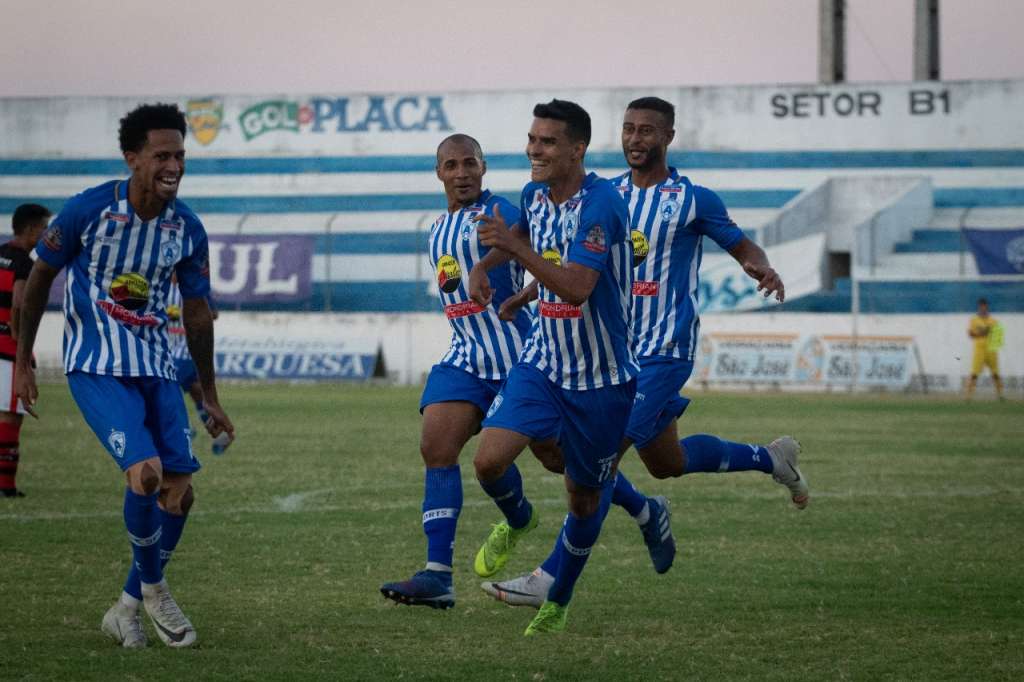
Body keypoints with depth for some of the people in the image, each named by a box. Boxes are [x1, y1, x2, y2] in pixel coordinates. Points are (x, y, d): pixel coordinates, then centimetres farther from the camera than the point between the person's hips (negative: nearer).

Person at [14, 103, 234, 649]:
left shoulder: (187, 229, 0)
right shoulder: (87, 210, -13)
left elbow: (196, 311, 12)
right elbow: (39, 277, 0)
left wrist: (209, 395, 15)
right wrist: (22, 362, 3)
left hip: (156, 368, 5)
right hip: (96, 368, -5)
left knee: (178, 494, -2)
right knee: (145, 471, -24)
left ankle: (126, 611, 15)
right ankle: (152, 589, 1)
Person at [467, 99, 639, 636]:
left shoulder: (601, 203, -23)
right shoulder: (534, 194, 0)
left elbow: (576, 288, -34)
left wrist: (515, 248, -40)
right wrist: (484, 265, 14)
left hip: (603, 379, -5)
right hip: (542, 364, 5)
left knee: (585, 498, 9)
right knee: (489, 460, -15)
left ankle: (558, 602, 31)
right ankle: (517, 521, 19)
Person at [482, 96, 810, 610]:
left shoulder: (694, 200, -4)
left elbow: (741, 245, 6)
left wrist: (763, 269, -16)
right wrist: (525, 295, -2)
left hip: (663, 352, -6)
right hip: (616, 347, 6)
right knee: (665, 462, 14)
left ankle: (551, 578, -13)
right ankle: (770, 458, 37)